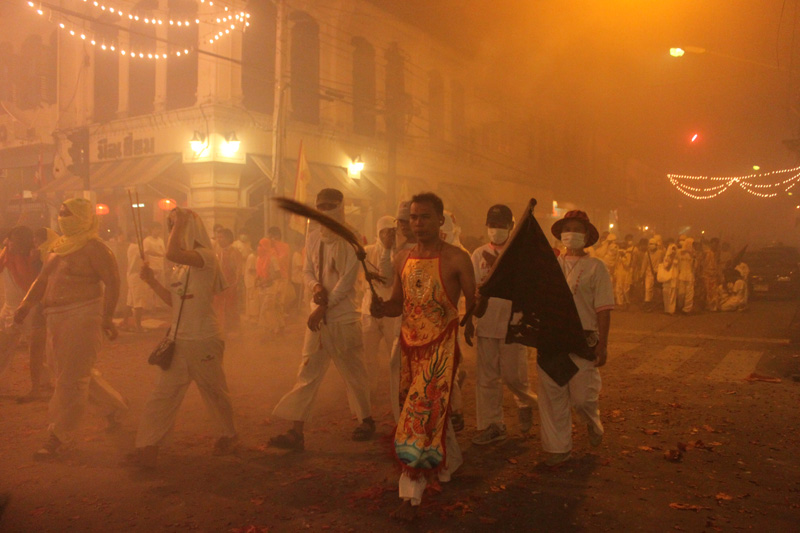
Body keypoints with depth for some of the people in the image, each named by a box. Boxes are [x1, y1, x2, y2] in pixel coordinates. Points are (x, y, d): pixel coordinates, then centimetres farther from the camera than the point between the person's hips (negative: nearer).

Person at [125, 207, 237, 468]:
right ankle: (148, 448, 6)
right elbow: (173, 301, 17)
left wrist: (179, 224, -20)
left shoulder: (205, 256, -14)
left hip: (204, 340, -8)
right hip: (178, 339, 8)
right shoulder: (180, 265, 13)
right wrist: (152, 281, 7)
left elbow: (172, 252, -34)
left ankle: (227, 435, 31)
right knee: (162, 394, 3)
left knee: (215, 392, 10)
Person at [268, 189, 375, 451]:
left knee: (353, 372, 8)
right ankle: (296, 431, 1)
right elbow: (307, 270, 11)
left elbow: (347, 280, -13)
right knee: (308, 372, 0)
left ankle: (367, 420, 29)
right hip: (318, 316, 5)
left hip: (344, 316, -5)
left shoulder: (351, 240, -8)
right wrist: (315, 287, -12)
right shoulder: (314, 240, 8)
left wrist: (323, 308, -16)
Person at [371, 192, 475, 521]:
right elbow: (398, 303, 14)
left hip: (441, 346, -6)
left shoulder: (456, 259, -7)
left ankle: (411, 494, -1)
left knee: (422, 412, -9)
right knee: (434, 411, 17)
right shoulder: (402, 259, 9)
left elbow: (473, 303, -3)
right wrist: (381, 308, -4)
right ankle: (450, 463, 42)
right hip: (410, 344, 6)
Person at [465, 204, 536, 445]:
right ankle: (492, 425, 17)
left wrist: (497, 264, -20)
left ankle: (526, 403, 33)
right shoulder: (479, 254, 9)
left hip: (512, 324, -3)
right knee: (486, 377, 6)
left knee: (513, 374, 0)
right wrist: (469, 321, 10)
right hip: (486, 325, 3)